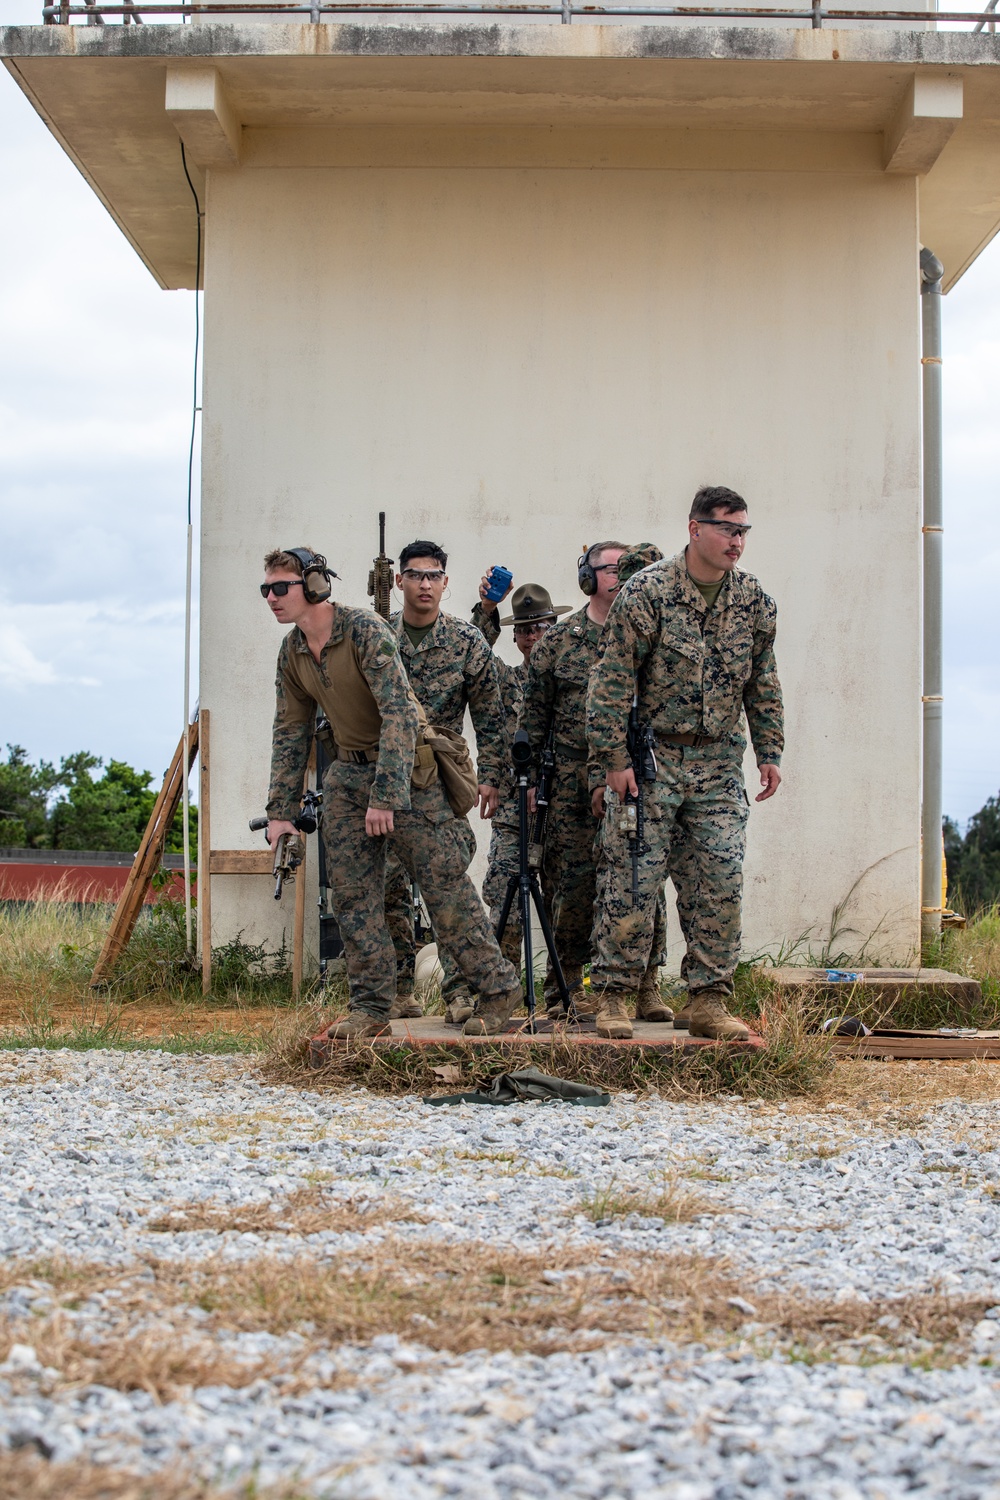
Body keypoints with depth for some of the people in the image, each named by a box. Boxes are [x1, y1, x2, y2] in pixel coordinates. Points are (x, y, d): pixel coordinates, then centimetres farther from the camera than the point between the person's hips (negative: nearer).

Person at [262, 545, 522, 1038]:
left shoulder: (365, 631, -21)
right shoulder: (292, 653, 3)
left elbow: (399, 713, -26)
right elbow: (290, 732, 13)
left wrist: (385, 796, -31)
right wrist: (281, 810, 8)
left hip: (405, 767, -7)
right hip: (347, 772, 7)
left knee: (444, 883, -5)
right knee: (351, 891, 2)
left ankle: (498, 988, 6)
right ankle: (370, 1008, 9)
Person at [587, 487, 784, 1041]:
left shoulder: (754, 601, 5)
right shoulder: (647, 592, -10)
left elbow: (763, 683, 15)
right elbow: (613, 681, -10)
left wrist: (769, 753, 10)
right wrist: (614, 760, -12)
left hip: (719, 763, 4)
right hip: (650, 756, -4)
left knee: (721, 880, -1)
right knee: (633, 880, -4)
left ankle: (708, 1000, 7)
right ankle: (611, 995, 6)